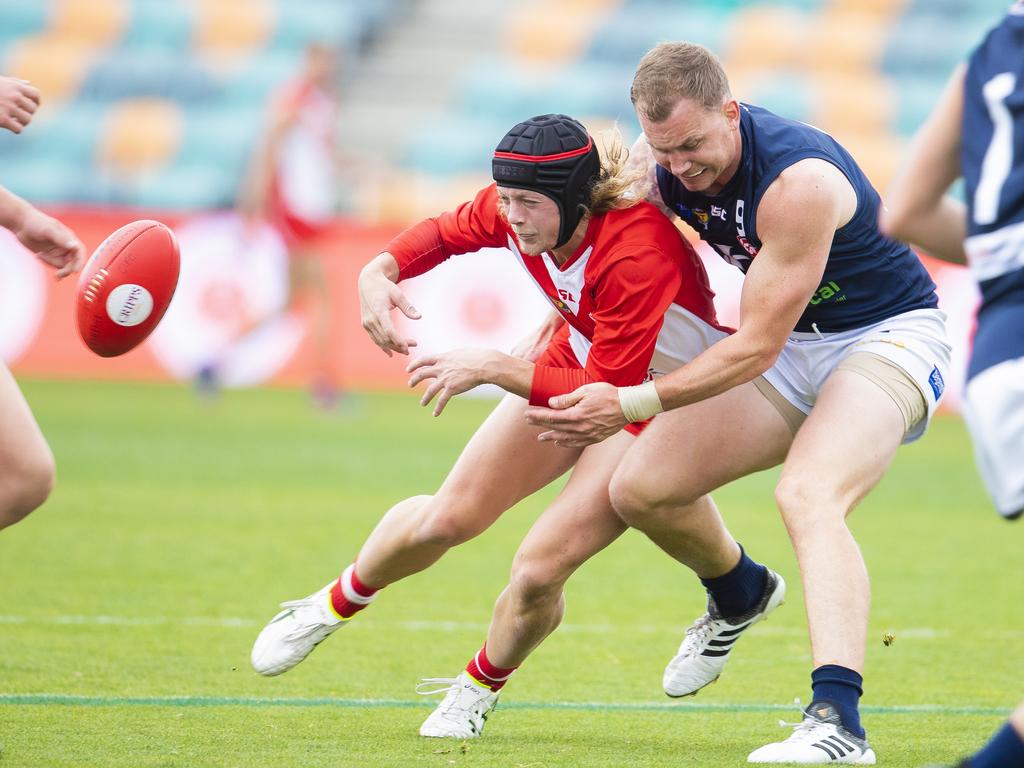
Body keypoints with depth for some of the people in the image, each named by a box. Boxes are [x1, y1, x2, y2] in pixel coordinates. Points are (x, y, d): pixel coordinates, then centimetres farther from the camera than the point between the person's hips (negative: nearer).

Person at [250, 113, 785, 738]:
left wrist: (492, 367, -33)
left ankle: (480, 687, 15)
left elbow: (610, 393, -34)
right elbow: (446, 233, 5)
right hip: (576, 363, 6)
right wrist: (380, 271, -15)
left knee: (538, 571, -17)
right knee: (448, 517, 2)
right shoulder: (514, 211, -18)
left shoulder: (637, 254, -39)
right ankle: (335, 606, 32)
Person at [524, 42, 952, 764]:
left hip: (890, 335, -8)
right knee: (641, 488, -1)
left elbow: (755, 347, -28)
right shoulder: (654, 165, -11)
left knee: (807, 496, -34)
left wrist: (630, 406, -27)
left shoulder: (800, 182, -32)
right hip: (795, 346, 8)